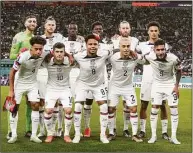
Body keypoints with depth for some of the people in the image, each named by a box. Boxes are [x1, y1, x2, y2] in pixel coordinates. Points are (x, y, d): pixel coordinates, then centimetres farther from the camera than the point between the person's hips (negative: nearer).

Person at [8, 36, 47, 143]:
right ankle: (14, 135, 8)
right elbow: (12, 72, -17)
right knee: (14, 107, -1)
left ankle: (34, 135, 3)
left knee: (36, 106, -5)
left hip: (33, 84, 3)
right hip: (20, 83, -3)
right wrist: (11, 90, -14)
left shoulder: (43, 56, -19)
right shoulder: (23, 57, -29)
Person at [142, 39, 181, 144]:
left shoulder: (173, 59, -27)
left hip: (170, 84, 0)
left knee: (174, 110, -2)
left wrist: (176, 86, -6)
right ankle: (153, 136, 8)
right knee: (154, 109, -3)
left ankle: (173, 137, 8)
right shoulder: (149, 57, -26)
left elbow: (178, 71, -6)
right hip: (157, 84, 1)